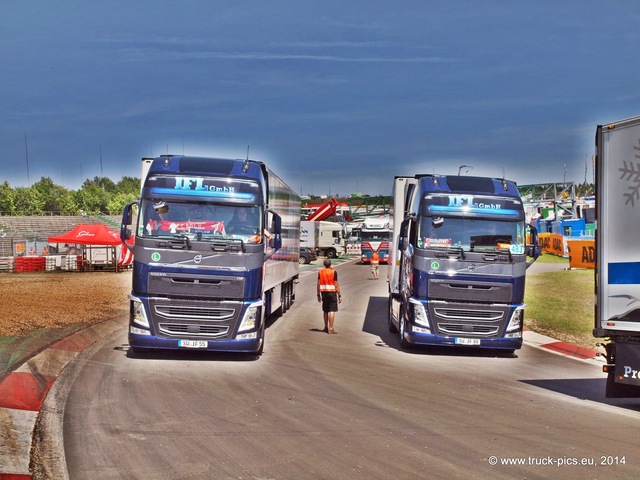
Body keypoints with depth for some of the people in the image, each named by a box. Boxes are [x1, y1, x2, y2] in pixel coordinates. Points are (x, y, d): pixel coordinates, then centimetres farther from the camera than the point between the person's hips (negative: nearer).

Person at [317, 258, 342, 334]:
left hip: (324, 293, 4)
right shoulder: (333, 272, -7)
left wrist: (318, 295, 13)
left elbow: (318, 284, 5)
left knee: (325, 310, 15)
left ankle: (326, 327, 24)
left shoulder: (320, 272, 4)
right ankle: (331, 328, -10)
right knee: (332, 310, -4)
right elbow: (336, 285, -8)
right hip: (332, 292, -4)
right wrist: (339, 295, -4)